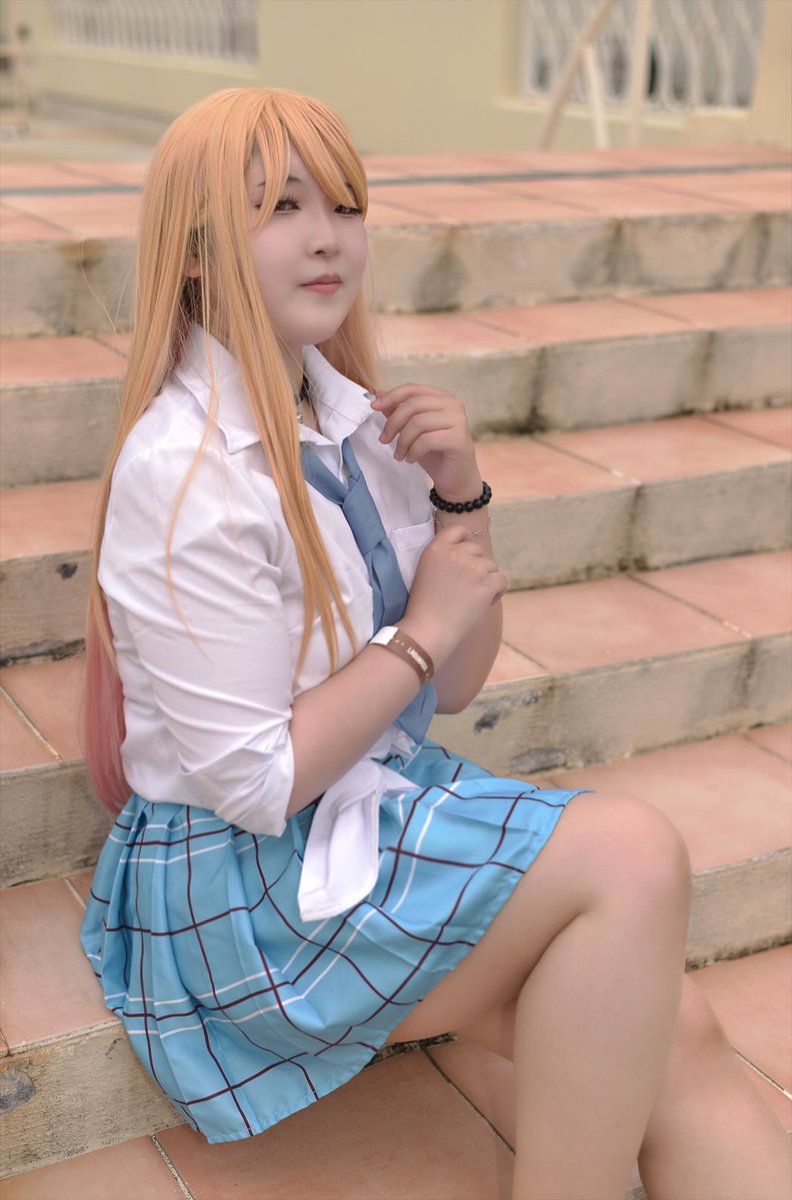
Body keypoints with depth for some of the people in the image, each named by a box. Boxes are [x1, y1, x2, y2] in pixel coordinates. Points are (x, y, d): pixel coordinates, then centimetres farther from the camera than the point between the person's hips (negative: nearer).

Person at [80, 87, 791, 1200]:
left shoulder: (354, 422, 3)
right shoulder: (182, 471, -19)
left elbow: (455, 687, 9)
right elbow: (254, 783, -20)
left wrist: (461, 493, -5)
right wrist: (421, 631, -12)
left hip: (385, 809, 7)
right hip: (240, 888, -6)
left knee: (680, 1038, -12)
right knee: (634, 854, -22)